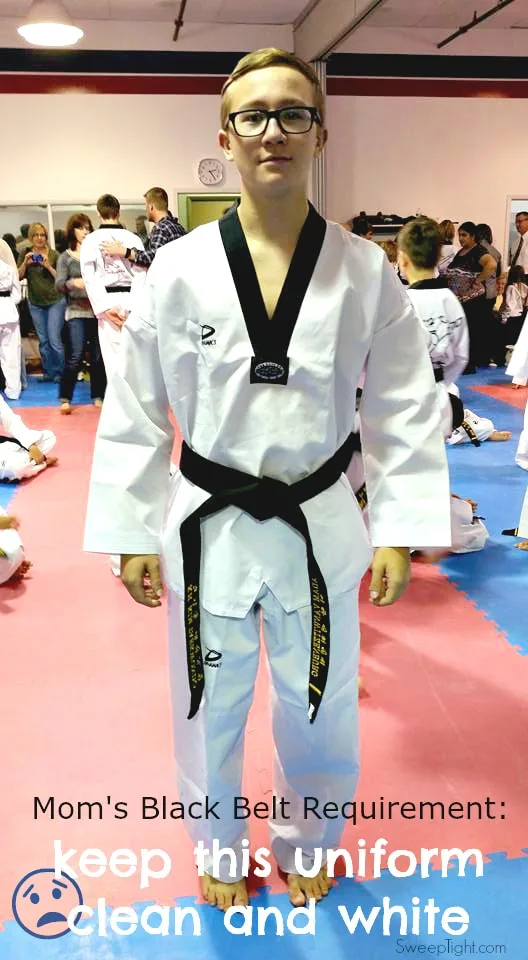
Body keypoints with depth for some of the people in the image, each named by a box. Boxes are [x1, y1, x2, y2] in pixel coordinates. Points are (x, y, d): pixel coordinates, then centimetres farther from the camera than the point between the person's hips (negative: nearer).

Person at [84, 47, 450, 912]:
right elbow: (135, 411, -3)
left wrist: (399, 530, -6)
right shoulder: (180, 268, -8)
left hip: (319, 528, 1)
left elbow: (405, 409, -2)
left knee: (319, 709, 19)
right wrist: (133, 533, -4)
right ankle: (221, 849, 47)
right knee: (211, 711, 18)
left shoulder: (366, 271, -6)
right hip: (209, 528, 0)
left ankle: (303, 843, 49)